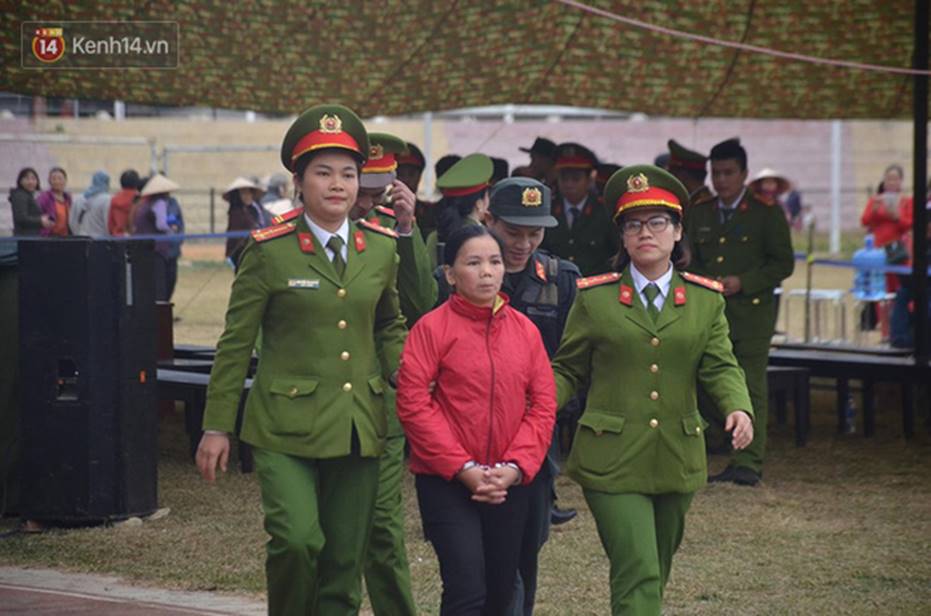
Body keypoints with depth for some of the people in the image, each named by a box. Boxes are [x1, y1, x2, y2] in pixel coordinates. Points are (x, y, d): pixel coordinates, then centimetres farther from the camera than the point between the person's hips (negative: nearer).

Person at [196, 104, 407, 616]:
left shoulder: (381, 248, 6)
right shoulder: (269, 250, -5)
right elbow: (235, 343, -1)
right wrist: (216, 427, -2)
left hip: (358, 428, 4)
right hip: (286, 426, -4)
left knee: (345, 560, 7)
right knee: (296, 540, -20)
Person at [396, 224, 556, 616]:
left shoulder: (525, 330, 6)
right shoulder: (432, 327, -7)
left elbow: (543, 405, 4)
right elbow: (413, 405, -11)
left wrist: (514, 467, -10)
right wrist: (464, 469, -15)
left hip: (510, 483, 5)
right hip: (446, 482, -5)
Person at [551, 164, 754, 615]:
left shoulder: (706, 299, 6)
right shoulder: (595, 297, 1)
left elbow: (720, 367, 0)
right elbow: (567, 370, 5)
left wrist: (739, 408, -21)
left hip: (677, 461, 4)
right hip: (612, 462, -4)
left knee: (654, 577, 17)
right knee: (637, 578, -13)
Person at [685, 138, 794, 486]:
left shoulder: (766, 213, 1)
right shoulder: (699, 213, 14)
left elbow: (784, 263, -2)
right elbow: (690, 260, 20)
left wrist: (743, 282, -13)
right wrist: (702, 281, -2)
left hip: (751, 312, -4)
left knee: (750, 388, -6)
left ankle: (748, 463, -2)